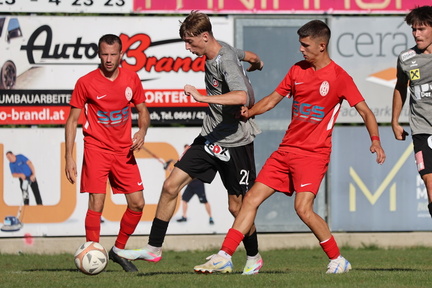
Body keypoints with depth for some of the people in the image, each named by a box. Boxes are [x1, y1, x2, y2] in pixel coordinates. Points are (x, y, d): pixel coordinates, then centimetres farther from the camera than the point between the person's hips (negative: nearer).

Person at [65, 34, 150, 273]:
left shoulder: (131, 79, 3)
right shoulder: (86, 83, -7)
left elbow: (142, 110, 14)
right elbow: (72, 120, -1)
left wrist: (142, 131, -8)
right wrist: (69, 157, -7)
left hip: (124, 150, 4)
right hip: (96, 148, -4)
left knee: (137, 203, 1)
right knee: (96, 204, -13)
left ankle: (118, 250, 20)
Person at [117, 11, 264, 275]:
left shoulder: (226, 62, -23)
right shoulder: (219, 51, 3)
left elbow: (242, 97, -40)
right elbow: (250, 56, 24)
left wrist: (202, 97, -44)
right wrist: (256, 64, 47)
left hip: (236, 142, -8)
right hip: (211, 137, 8)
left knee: (237, 206, 3)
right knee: (170, 186, -2)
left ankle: (254, 258, 26)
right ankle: (154, 249, 5)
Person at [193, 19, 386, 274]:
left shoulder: (340, 78, -7)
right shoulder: (297, 71, 9)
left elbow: (365, 112, -6)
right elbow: (273, 99, 17)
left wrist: (375, 141, -21)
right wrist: (249, 112, 1)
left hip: (314, 153, -6)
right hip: (286, 149, 6)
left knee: (303, 207, -20)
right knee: (252, 199, 0)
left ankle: (338, 260, -5)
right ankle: (224, 256, 2)